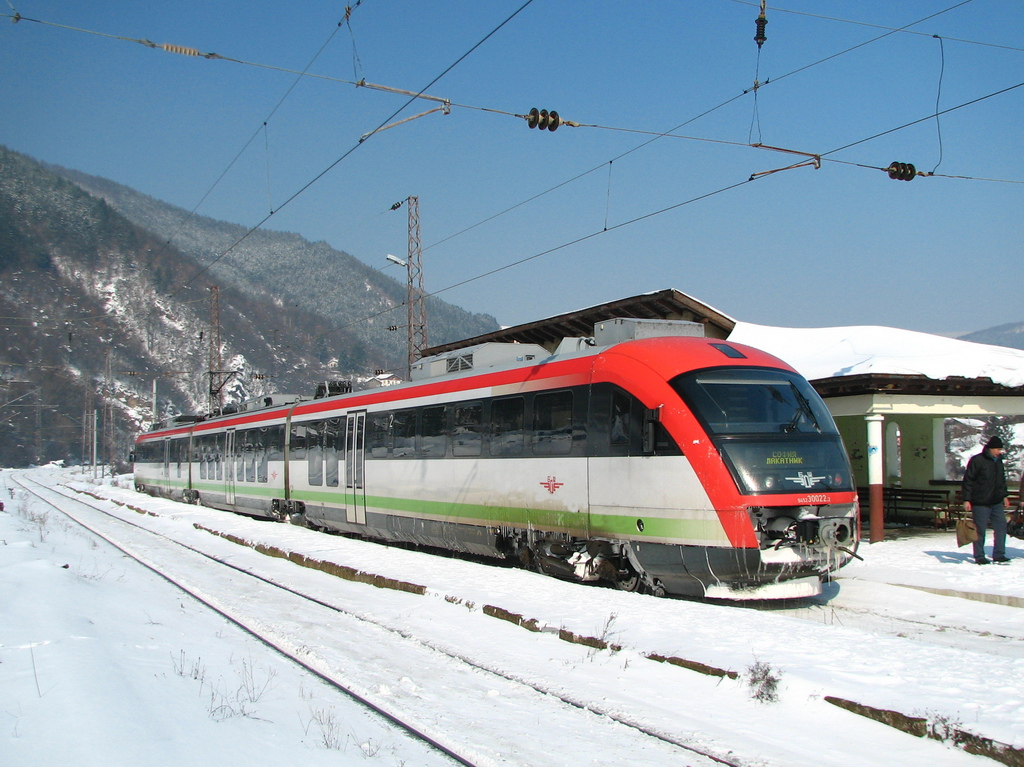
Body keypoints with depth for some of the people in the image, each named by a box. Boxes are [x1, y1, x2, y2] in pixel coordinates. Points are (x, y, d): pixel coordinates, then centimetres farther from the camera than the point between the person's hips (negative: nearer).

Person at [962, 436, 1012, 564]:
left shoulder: (998, 460, 10)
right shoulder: (977, 461, -12)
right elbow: (968, 480, -11)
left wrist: (1004, 496, 21)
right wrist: (967, 500, -14)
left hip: (997, 502, 7)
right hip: (981, 503, -7)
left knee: (1001, 526, 4)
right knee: (980, 530, -1)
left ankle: (998, 554, 13)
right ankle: (979, 556, 8)